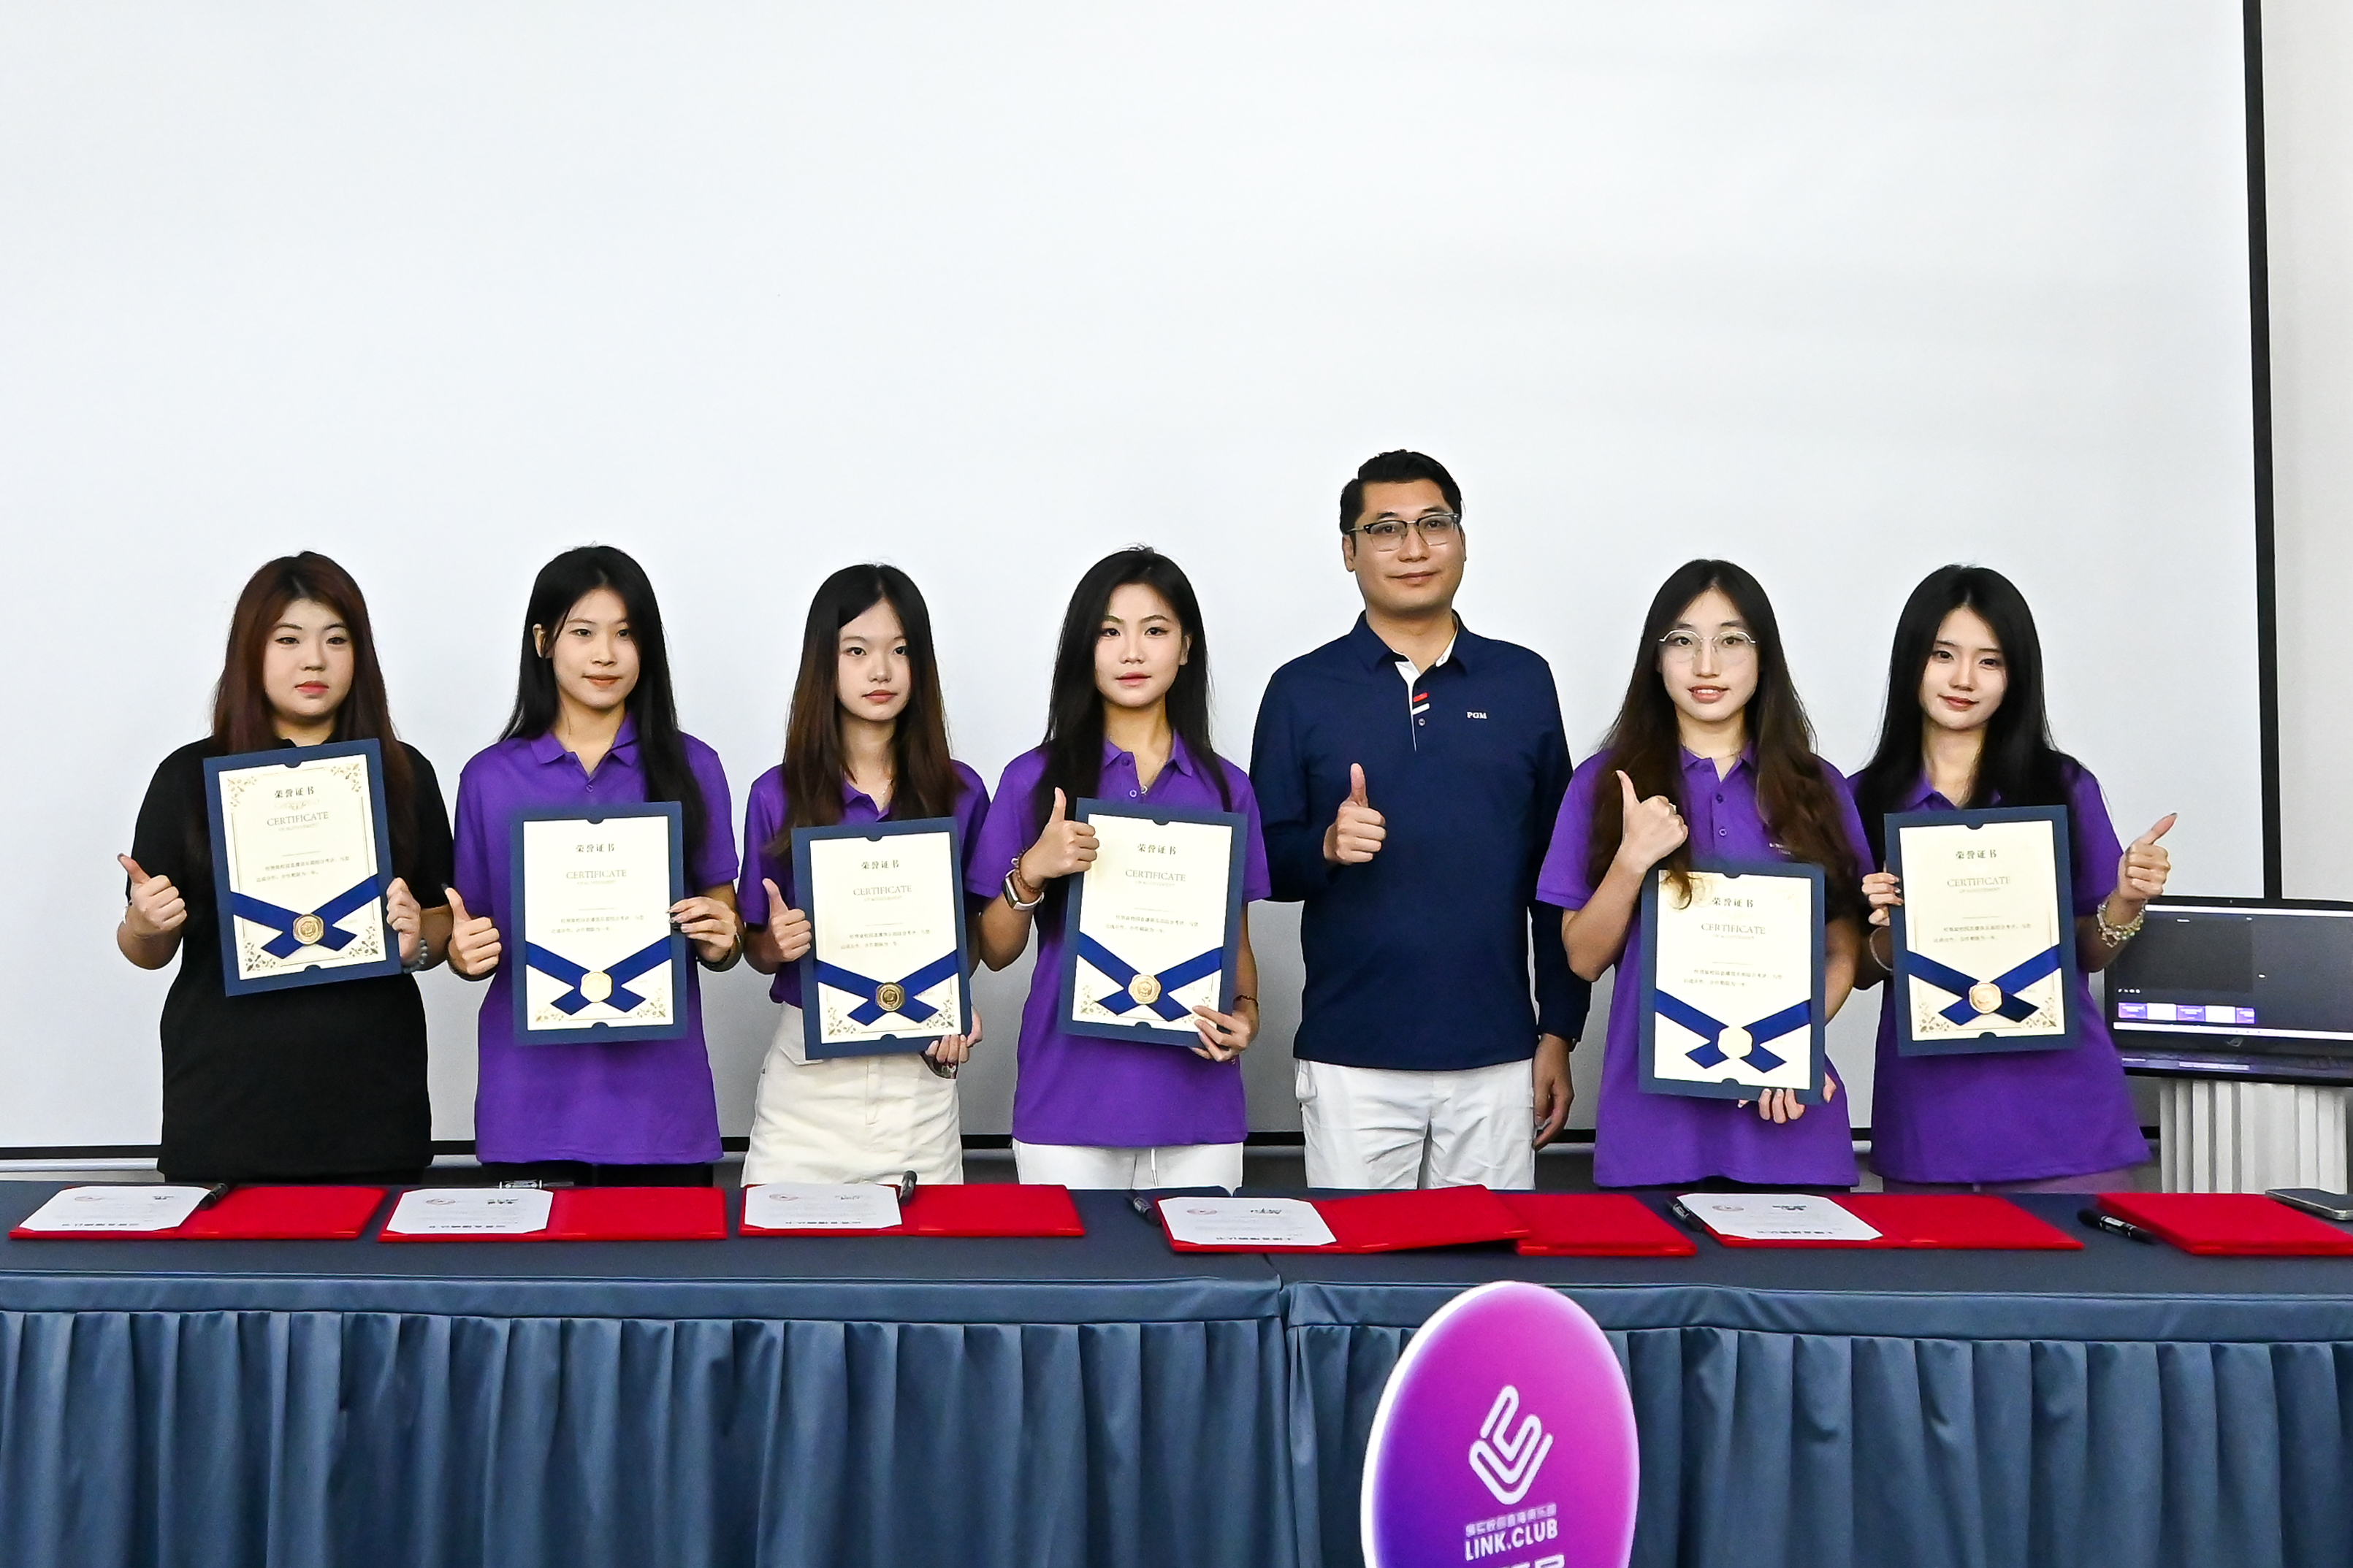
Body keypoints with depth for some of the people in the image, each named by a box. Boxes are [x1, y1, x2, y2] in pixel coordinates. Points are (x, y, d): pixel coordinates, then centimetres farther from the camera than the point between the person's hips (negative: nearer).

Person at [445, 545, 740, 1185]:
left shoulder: (689, 767, 4)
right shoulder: (490, 778, 5)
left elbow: (726, 931, 8)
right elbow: (472, 942, 10)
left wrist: (721, 940, -14)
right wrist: (464, 953, -11)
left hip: (658, 1092, 0)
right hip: (531, 1098, 0)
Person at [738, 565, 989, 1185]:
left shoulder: (958, 794, 1)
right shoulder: (777, 795, -1)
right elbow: (756, 950, 7)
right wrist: (777, 943, -15)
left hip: (920, 1070, 1)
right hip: (808, 1066, 0)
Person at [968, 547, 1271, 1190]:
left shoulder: (1225, 789, 7)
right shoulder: (1034, 780, 2)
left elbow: (1237, 941, 13)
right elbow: (995, 952, 3)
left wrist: (1246, 1012, -7)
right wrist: (1031, 873, -14)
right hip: (1068, 1103, -1)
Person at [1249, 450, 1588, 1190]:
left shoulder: (1524, 682, 8)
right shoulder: (1302, 690, 4)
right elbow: (1263, 862, 5)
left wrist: (1560, 1031, 6)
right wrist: (1326, 848, -17)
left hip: (1497, 1056, 1)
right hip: (1351, 1061, -1)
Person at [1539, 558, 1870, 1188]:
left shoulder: (1817, 789, 6)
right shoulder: (1608, 783, 3)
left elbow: (1843, 954, 7)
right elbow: (1584, 959, 3)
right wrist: (1632, 860, -14)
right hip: (1653, 1113, -1)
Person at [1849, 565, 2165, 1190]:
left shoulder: (2063, 786, 2)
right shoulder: (1867, 799, 3)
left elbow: (2088, 954, 8)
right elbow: (1862, 970, 8)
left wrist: (2125, 903, -12)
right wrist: (1886, 933, -13)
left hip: (2058, 1109, -1)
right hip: (1927, 1111, 1)